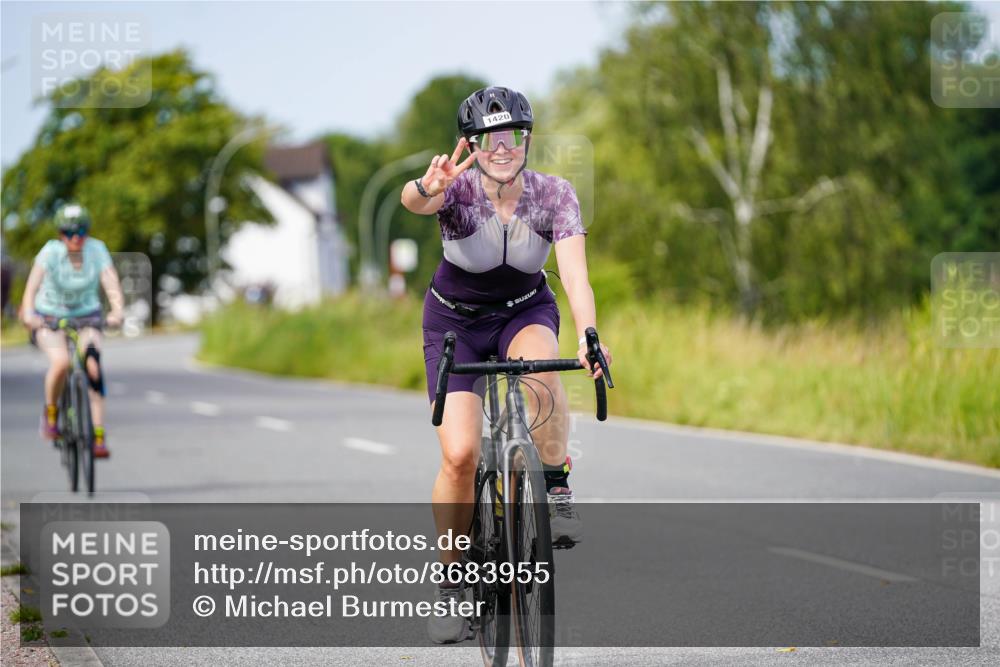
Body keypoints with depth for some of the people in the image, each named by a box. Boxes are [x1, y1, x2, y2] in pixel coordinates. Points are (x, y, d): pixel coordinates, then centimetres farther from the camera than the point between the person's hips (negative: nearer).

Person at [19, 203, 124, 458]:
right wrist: (28, 313, -50)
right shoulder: (51, 252, -20)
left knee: (92, 362, -25)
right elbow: (32, 285, -32)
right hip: (49, 319, -1)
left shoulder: (97, 250, -15)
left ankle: (98, 435, -25)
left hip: (86, 317, 1)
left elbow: (112, 284, -25)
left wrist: (117, 312, -45)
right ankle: (50, 412, -1)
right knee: (61, 362, -30)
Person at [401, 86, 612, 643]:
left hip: (526, 311, 1)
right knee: (460, 455, -15)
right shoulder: (458, 188, -25)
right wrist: (427, 189, -73)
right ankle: (452, 580, 5)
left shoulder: (555, 195, -21)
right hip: (455, 320, -1)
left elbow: (575, 272, -32)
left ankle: (557, 490, -19)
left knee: (539, 359, -37)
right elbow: (412, 201, -48)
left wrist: (589, 336, -50)